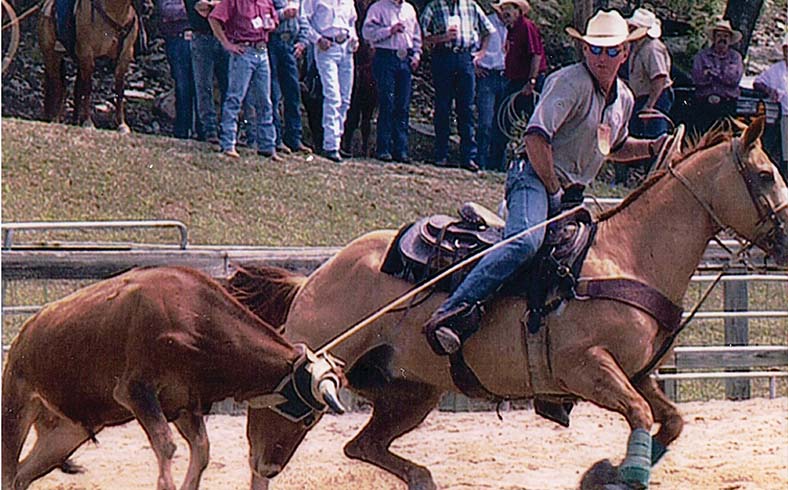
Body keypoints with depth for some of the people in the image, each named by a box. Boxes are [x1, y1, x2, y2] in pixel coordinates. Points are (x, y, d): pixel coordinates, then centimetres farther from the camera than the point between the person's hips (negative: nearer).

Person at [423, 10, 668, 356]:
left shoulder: (624, 99, 16)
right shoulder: (571, 82, -11)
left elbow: (615, 147, 36)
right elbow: (537, 136, -21)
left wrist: (652, 148, 18)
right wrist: (554, 191, -17)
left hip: (572, 191, 10)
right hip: (535, 177, -10)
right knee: (525, 242, -33)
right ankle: (453, 312, -44)